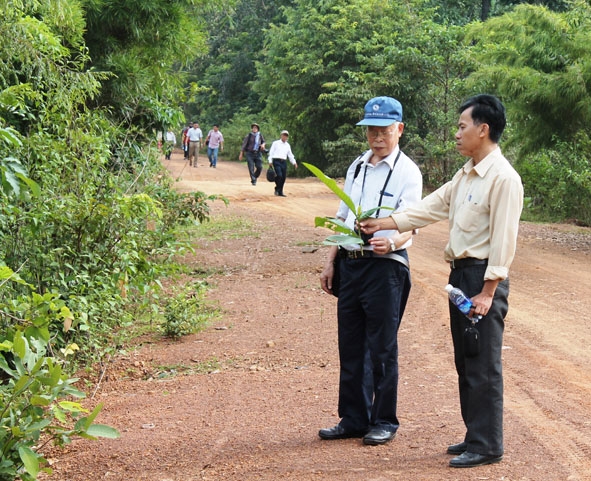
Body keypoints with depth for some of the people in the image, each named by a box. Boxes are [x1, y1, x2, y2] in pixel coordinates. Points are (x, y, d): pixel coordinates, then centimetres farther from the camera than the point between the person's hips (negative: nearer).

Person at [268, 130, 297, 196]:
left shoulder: (288, 145, 18)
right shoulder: (275, 143, 5)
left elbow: (290, 155, 22)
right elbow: (271, 152, 2)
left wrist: (294, 162, 11)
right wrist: (270, 161, -7)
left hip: (284, 162, 5)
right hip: (276, 161, -5)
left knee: (283, 177, 1)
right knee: (279, 175, -21)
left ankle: (280, 192, 10)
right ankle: (277, 189, 0)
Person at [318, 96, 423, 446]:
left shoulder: (407, 172, -7)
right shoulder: (357, 167, 13)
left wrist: (391, 242, -37)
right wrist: (332, 263, 13)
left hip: (386, 266, -6)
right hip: (350, 264, 6)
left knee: (382, 349, 1)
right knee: (351, 346, 12)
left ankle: (385, 421, 14)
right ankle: (353, 419, 23)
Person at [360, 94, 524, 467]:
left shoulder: (503, 178, -16)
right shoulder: (466, 174, 13)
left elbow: (503, 239, -19)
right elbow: (432, 207, 17)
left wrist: (488, 292, -20)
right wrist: (385, 224, 13)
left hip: (483, 276, -10)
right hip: (460, 272, 10)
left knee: (483, 366, -3)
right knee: (465, 362, 15)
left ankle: (486, 445, 6)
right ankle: (475, 436, 25)